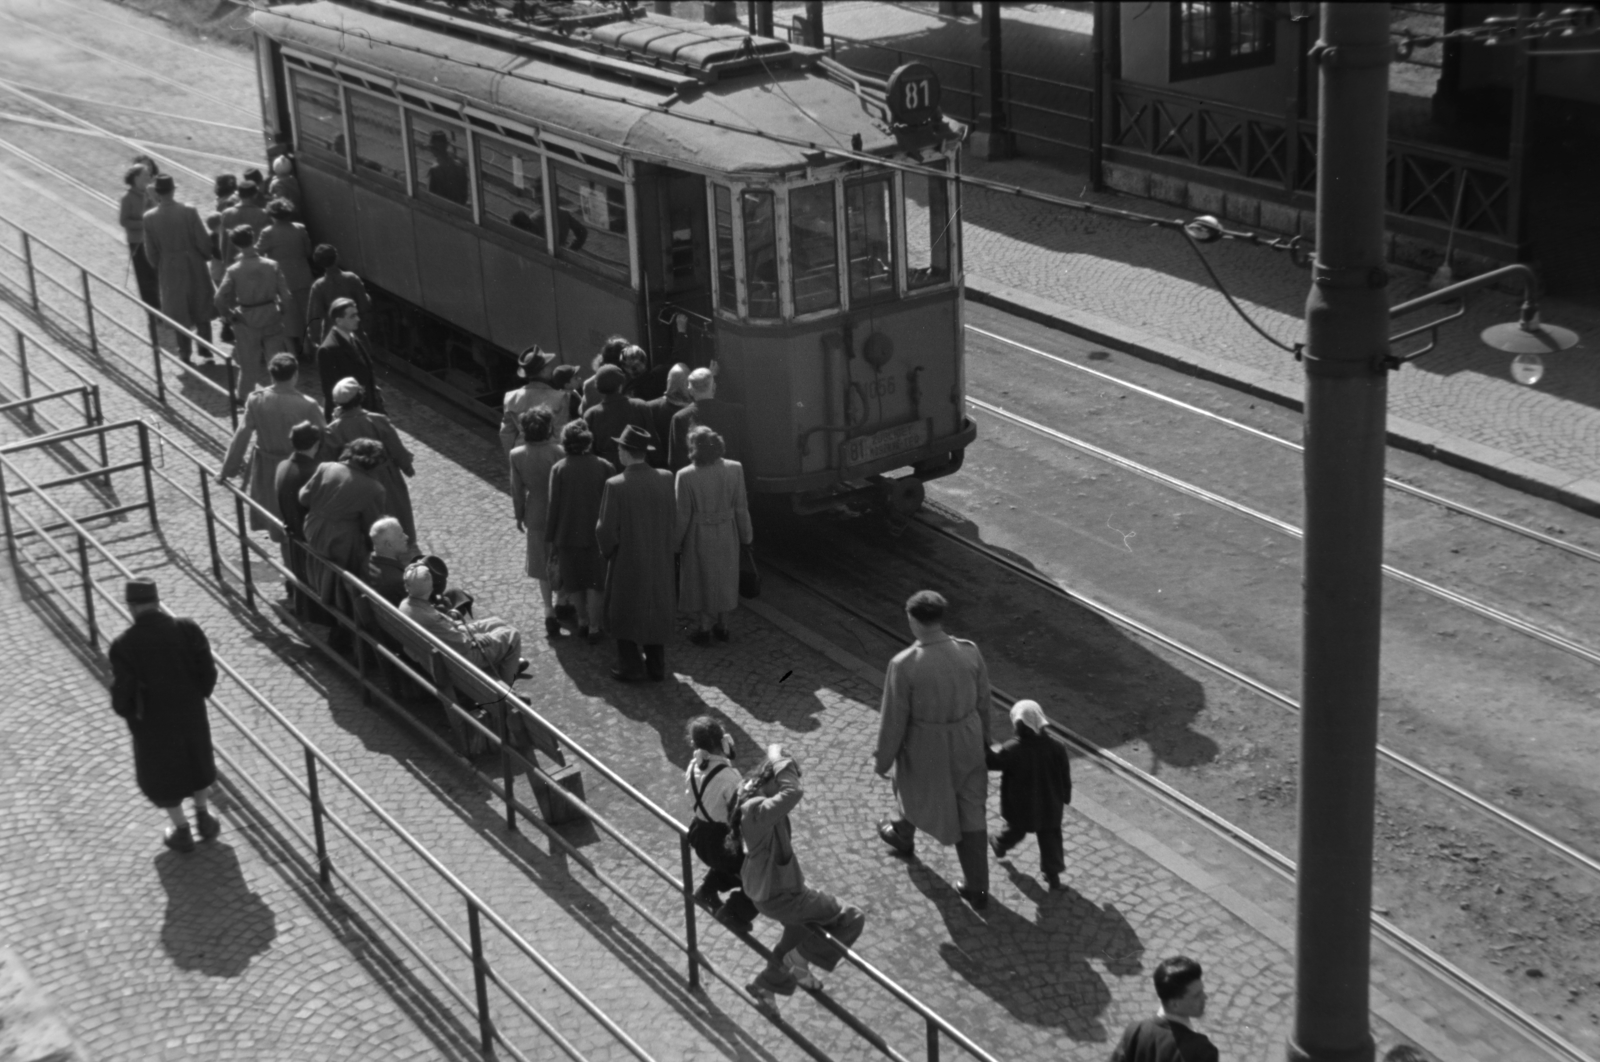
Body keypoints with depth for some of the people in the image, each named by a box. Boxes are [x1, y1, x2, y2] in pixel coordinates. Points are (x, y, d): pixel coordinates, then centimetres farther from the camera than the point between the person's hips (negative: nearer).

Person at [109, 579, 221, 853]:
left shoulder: (125, 645, -24)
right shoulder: (188, 629, -17)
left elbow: (122, 693, -20)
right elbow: (208, 671, -12)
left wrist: (128, 712, 2)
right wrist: (197, 695, 8)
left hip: (152, 721, -2)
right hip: (191, 712, 2)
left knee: (161, 772, 20)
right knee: (196, 761, 27)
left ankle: (181, 831, 33)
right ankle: (203, 818, 42)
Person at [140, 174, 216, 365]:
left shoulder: (149, 218, -13)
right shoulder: (189, 211, -18)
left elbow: (150, 251, -6)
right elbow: (203, 241, -13)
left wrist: (158, 268, 11)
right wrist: (206, 256, 8)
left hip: (169, 270, 1)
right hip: (194, 265, 0)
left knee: (179, 313, 13)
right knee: (200, 307, 19)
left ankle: (186, 353, 18)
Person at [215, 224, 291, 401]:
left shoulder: (234, 270, -14)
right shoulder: (271, 266, -11)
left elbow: (220, 298, -17)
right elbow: (285, 295, -7)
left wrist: (228, 315, -2)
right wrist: (280, 308, 11)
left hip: (247, 319, -1)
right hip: (271, 316, 1)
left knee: (249, 361, 14)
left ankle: (244, 396, 27)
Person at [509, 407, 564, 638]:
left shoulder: (517, 455, -12)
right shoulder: (557, 452, -20)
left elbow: (517, 489, -3)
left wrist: (519, 516, 10)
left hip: (535, 514, 2)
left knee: (543, 566, 12)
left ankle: (549, 612, 7)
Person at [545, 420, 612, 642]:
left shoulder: (559, 469, -11)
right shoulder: (605, 467, -9)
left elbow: (553, 507, -8)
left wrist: (551, 540, 0)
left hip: (568, 534, 0)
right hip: (596, 534, 0)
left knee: (573, 582, 18)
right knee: (594, 582, 10)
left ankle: (582, 621, 28)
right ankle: (593, 627, 11)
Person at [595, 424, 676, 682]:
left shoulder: (616, 485, -24)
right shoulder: (665, 478, -11)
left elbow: (607, 529, -19)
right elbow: (673, 518, -2)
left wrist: (607, 550, 1)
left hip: (627, 558, -4)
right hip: (660, 558, 4)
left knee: (623, 612, 13)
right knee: (656, 609, 19)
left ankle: (630, 667, 18)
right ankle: (657, 665, 27)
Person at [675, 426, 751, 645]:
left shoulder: (686, 476, -22)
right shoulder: (734, 469, -15)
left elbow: (682, 516, -14)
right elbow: (741, 508, -6)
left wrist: (675, 543, 1)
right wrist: (745, 536, 8)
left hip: (700, 537, -3)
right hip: (727, 535, 3)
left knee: (701, 580, 16)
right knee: (724, 577, 21)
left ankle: (705, 629, 25)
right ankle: (722, 626, 32)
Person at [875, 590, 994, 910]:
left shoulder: (904, 665, -29)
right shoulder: (970, 652, -17)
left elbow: (893, 719, -19)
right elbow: (982, 701, -1)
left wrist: (883, 760, -2)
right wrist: (983, 737, 17)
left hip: (926, 748, -3)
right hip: (967, 742, 3)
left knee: (913, 787, 31)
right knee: (970, 814, 17)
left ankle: (903, 834, 62)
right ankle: (977, 888, 27)